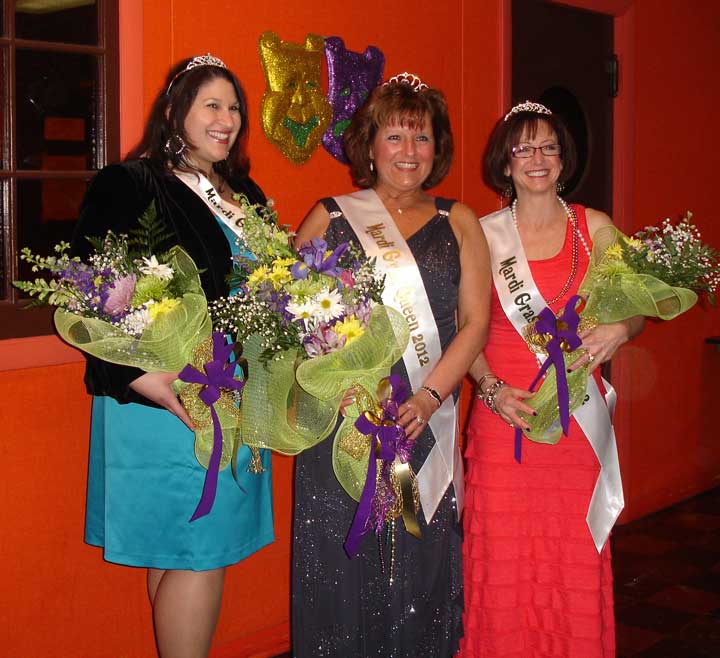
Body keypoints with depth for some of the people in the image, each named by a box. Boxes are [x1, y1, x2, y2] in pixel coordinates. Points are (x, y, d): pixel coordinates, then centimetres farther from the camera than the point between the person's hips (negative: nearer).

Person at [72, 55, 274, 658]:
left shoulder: (244, 194, 16)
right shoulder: (128, 185, -8)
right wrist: (137, 374, -23)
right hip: (165, 396, -7)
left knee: (178, 550, 14)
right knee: (196, 552, -5)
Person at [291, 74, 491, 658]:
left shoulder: (458, 224, 11)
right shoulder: (328, 219, 8)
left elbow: (475, 322, 4)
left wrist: (429, 396, -10)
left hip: (428, 422, 1)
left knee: (422, 565, 5)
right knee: (343, 564, 0)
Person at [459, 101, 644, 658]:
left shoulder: (595, 228, 6)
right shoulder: (484, 235, 3)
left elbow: (637, 308, 11)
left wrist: (617, 331, -11)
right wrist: (492, 390, -10)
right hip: (505, 412, -1)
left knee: (577, 556, 3)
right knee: (505, 555, 0)